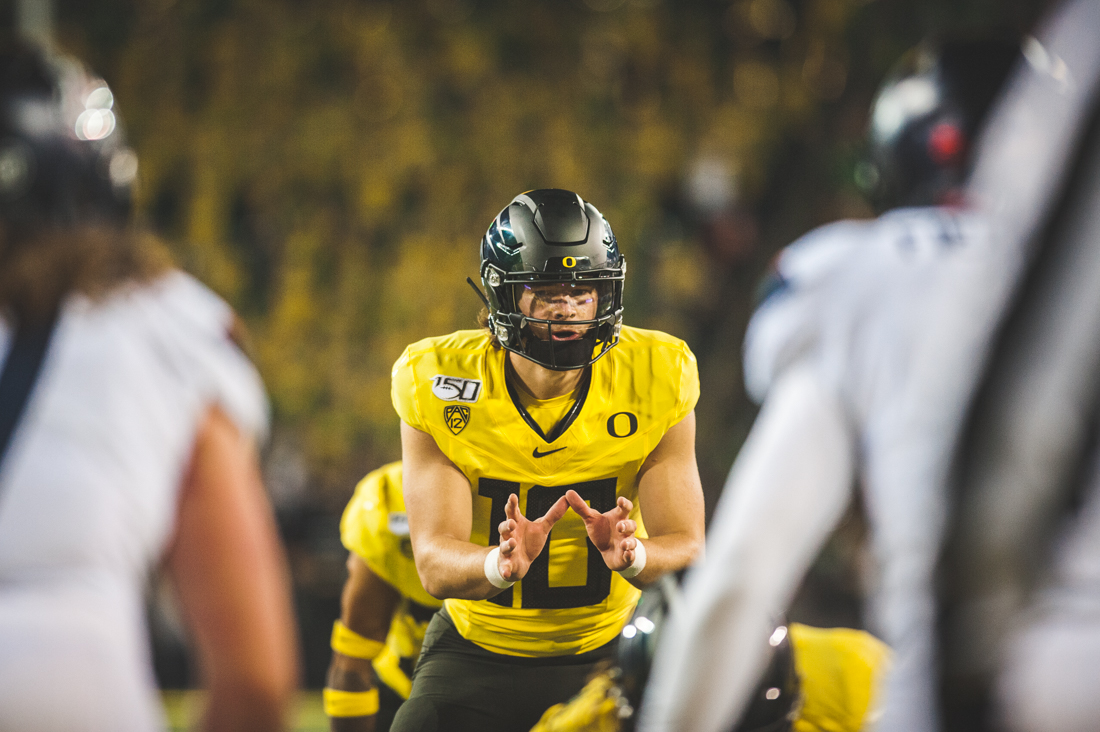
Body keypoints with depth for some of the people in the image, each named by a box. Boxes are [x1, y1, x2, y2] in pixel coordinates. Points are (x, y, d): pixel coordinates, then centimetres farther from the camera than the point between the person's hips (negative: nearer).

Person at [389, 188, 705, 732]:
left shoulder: (654, 379, -10)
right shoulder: (441, 385, -12)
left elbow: (685, 549, -10)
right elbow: (435, 562, -17)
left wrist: (631, 556, -33)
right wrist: (501, 565, -39)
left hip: (609, 645, 0)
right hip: (480, 649, 0)